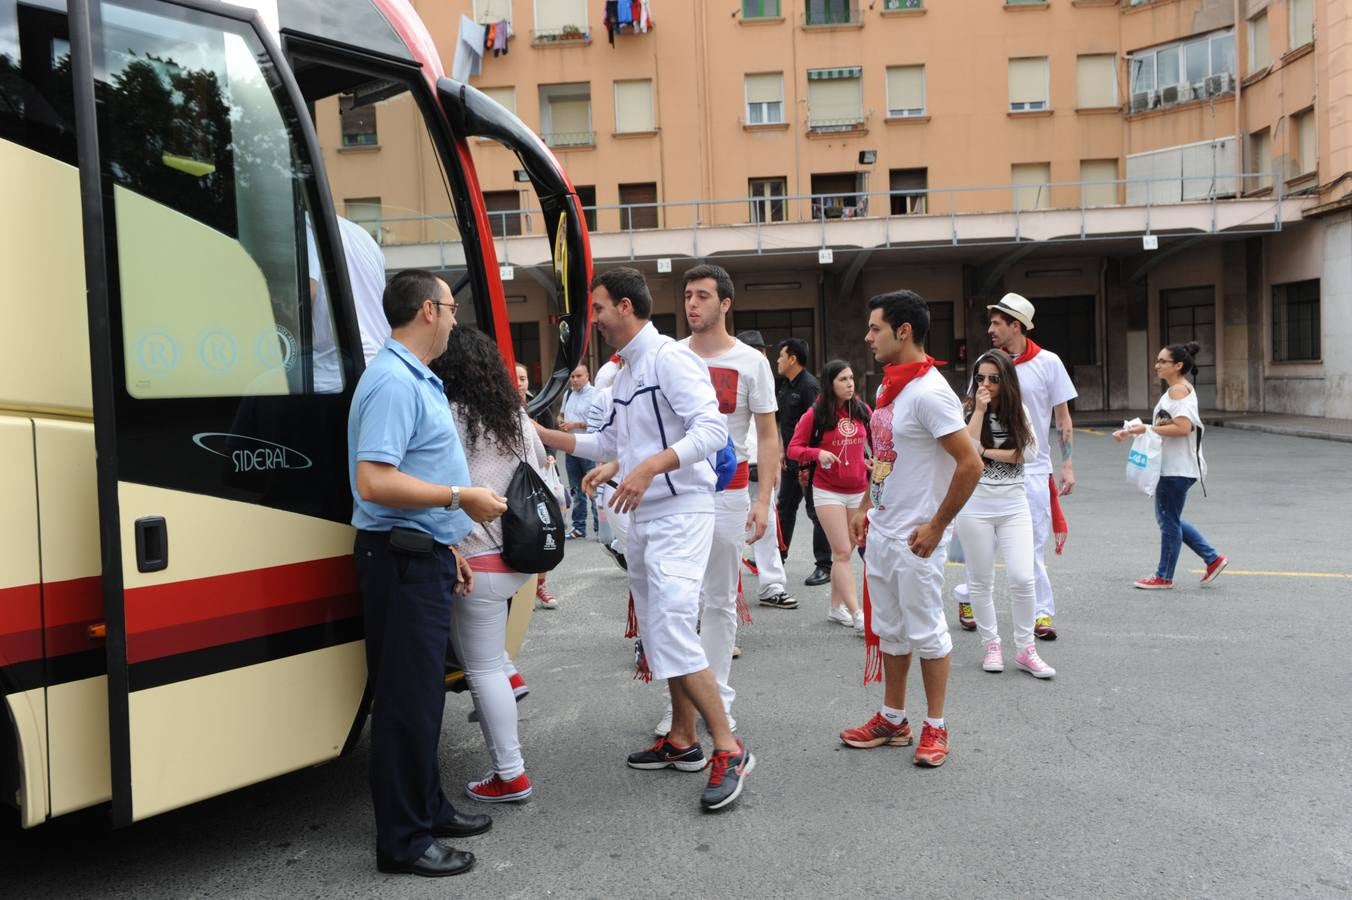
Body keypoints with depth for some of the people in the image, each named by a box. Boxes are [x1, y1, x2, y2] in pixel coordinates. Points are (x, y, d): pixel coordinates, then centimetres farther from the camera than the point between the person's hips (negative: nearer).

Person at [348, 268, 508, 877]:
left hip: (424, 557, 10)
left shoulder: (418, 380, 16)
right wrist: (460, 498, -19)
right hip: (402, 560, -10)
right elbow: (373, 482, -26)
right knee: (407, 701, -1)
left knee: (424, 693, 18)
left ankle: (428, 810, 31)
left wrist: (448, 547, 21)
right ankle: (403, 842, 10)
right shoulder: (394, 383, -17)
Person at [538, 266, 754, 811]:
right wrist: (544, 435, 19)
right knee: (659, 633, 15)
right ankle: (683, 741, 26)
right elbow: (613, 440, 24)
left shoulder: (669, 358, -14)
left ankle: (729, 749, -7)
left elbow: (712, 430, -24)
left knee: (673, 634, -17)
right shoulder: (624, 371, 16)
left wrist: (649, 466, -32)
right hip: (642, 518, 10)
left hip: (680, 514, -10)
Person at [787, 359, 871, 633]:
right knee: (842, 553, -7)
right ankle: (858, 616, -10)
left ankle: (836, 607, 25)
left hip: (859, 491, 4)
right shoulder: (815, 415, -6)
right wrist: (817, 453, -19)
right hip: (828, 492, -4)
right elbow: (794, 448, -2)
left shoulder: (863, 411, 3)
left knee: (844, 551, 11)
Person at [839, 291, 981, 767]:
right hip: (880, 533, 9)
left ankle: (935, 728, 20)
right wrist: (866, 507, 15)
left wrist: (936, 527, -18)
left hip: (915, 540, -9)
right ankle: (893, 719, 30)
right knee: (888, 629, 17)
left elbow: (970, 464, -22)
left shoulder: (929, 392, -19)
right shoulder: (887, 387, 9)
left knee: (925, 632, 5)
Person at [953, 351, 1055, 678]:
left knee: (1023, 578, -6)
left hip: (1014, 505, 2)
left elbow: (1029, 453, -6)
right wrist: (979, 411, -17)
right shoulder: (967, 412, -2)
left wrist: (986, 451, -10)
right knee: (981, 581, 7)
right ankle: (990, 645, 21)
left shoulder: (1018, 411, 6)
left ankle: (1025, 650, 7)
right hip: (975, 504, -1)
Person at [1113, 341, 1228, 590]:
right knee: (1167, 519, 16)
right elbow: (1164, 425, 20)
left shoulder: (1179, 390, -14)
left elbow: (1182, 428, -26)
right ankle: (1212, 558, 21)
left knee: (1168, 521, 0)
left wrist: (1148, 429, -21)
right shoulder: (1179, 390, 17)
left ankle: (1163, 577, 11)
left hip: (1177, 469, -10)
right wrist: (1131, 432, 12)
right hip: (1172, 467, 10)